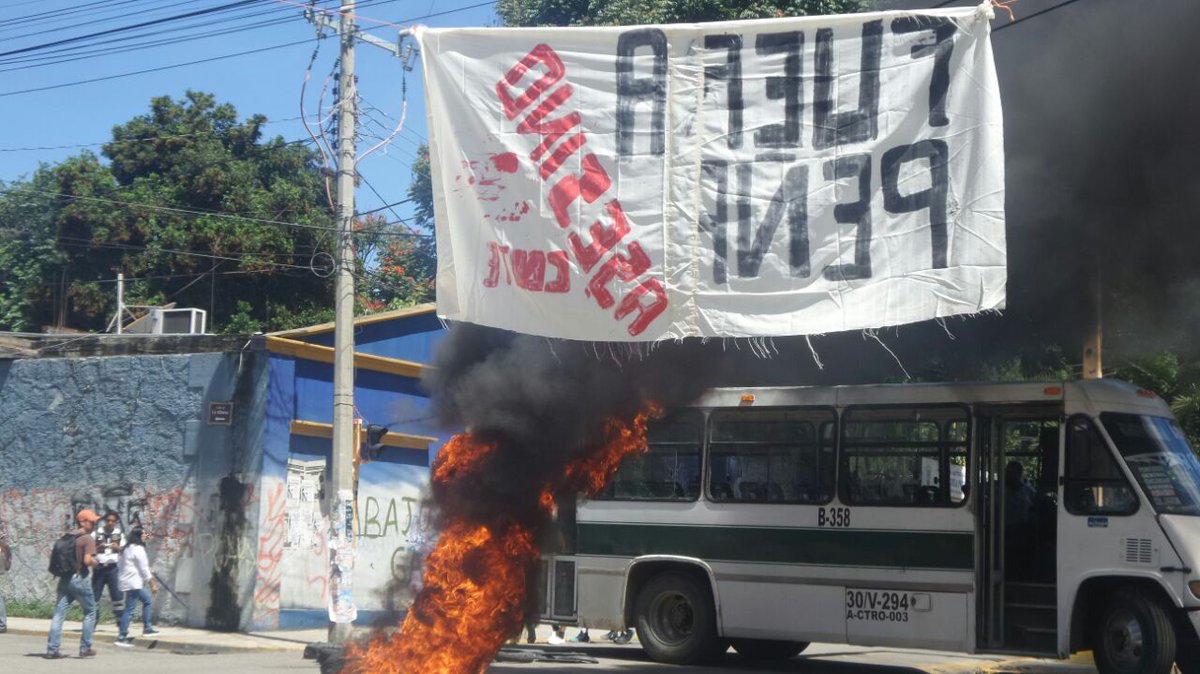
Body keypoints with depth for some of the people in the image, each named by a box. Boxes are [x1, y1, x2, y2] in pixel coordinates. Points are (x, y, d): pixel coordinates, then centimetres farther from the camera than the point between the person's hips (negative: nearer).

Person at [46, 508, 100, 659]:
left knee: (59, 614, 4)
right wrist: (95, 562, 0)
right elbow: (88, 560, -21)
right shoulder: (88, 539, -10)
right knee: (90, 613, 9)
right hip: (80, 578, -6)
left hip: (64, 578, 6)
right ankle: (85, 648, 9)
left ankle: (52, 649, 0)